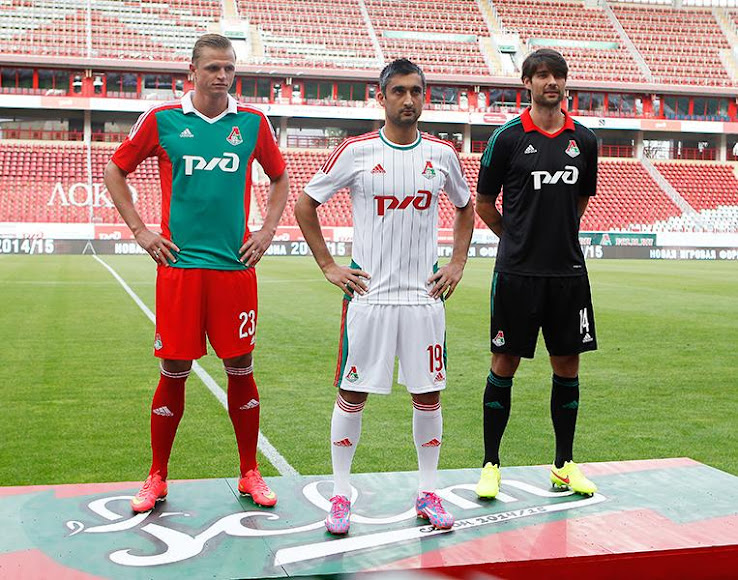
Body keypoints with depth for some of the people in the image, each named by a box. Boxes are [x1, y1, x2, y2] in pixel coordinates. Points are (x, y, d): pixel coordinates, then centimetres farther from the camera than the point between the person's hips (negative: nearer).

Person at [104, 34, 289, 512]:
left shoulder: (253, 123, 6)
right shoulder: (162, 120, 2)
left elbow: (280, 177, 21)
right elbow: (115, 171, 12)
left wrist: (268, 230, 10)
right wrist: (140, 231, 5)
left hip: (236, 264, 1)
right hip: (179, 263, -1)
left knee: (241, 369, 6)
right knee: (174, 373, 3)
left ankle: (250, 474, 20)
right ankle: (157, 478, 19)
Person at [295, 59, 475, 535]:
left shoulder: (442, 154, 4)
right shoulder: (356, 151, -4)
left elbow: (466, 207, 21)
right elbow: (306, 203, 4)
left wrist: (458, 264, 10)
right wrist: (328, 266, 0)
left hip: (424, 296, 3)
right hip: (368, 295, -2)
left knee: (428, 395, 7)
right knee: (352, 394, 3)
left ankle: (428, 493, 22)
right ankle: (341, 495, 16)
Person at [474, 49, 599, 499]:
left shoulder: (584, 140, 8)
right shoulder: (508, 137, -3)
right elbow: (484, 204, 5)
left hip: (569, 272, 4)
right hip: (517, 273, -3)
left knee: (568, 365, 8)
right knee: (505, 364, 2)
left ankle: (565, 464, 22)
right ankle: (491, 465, 14)